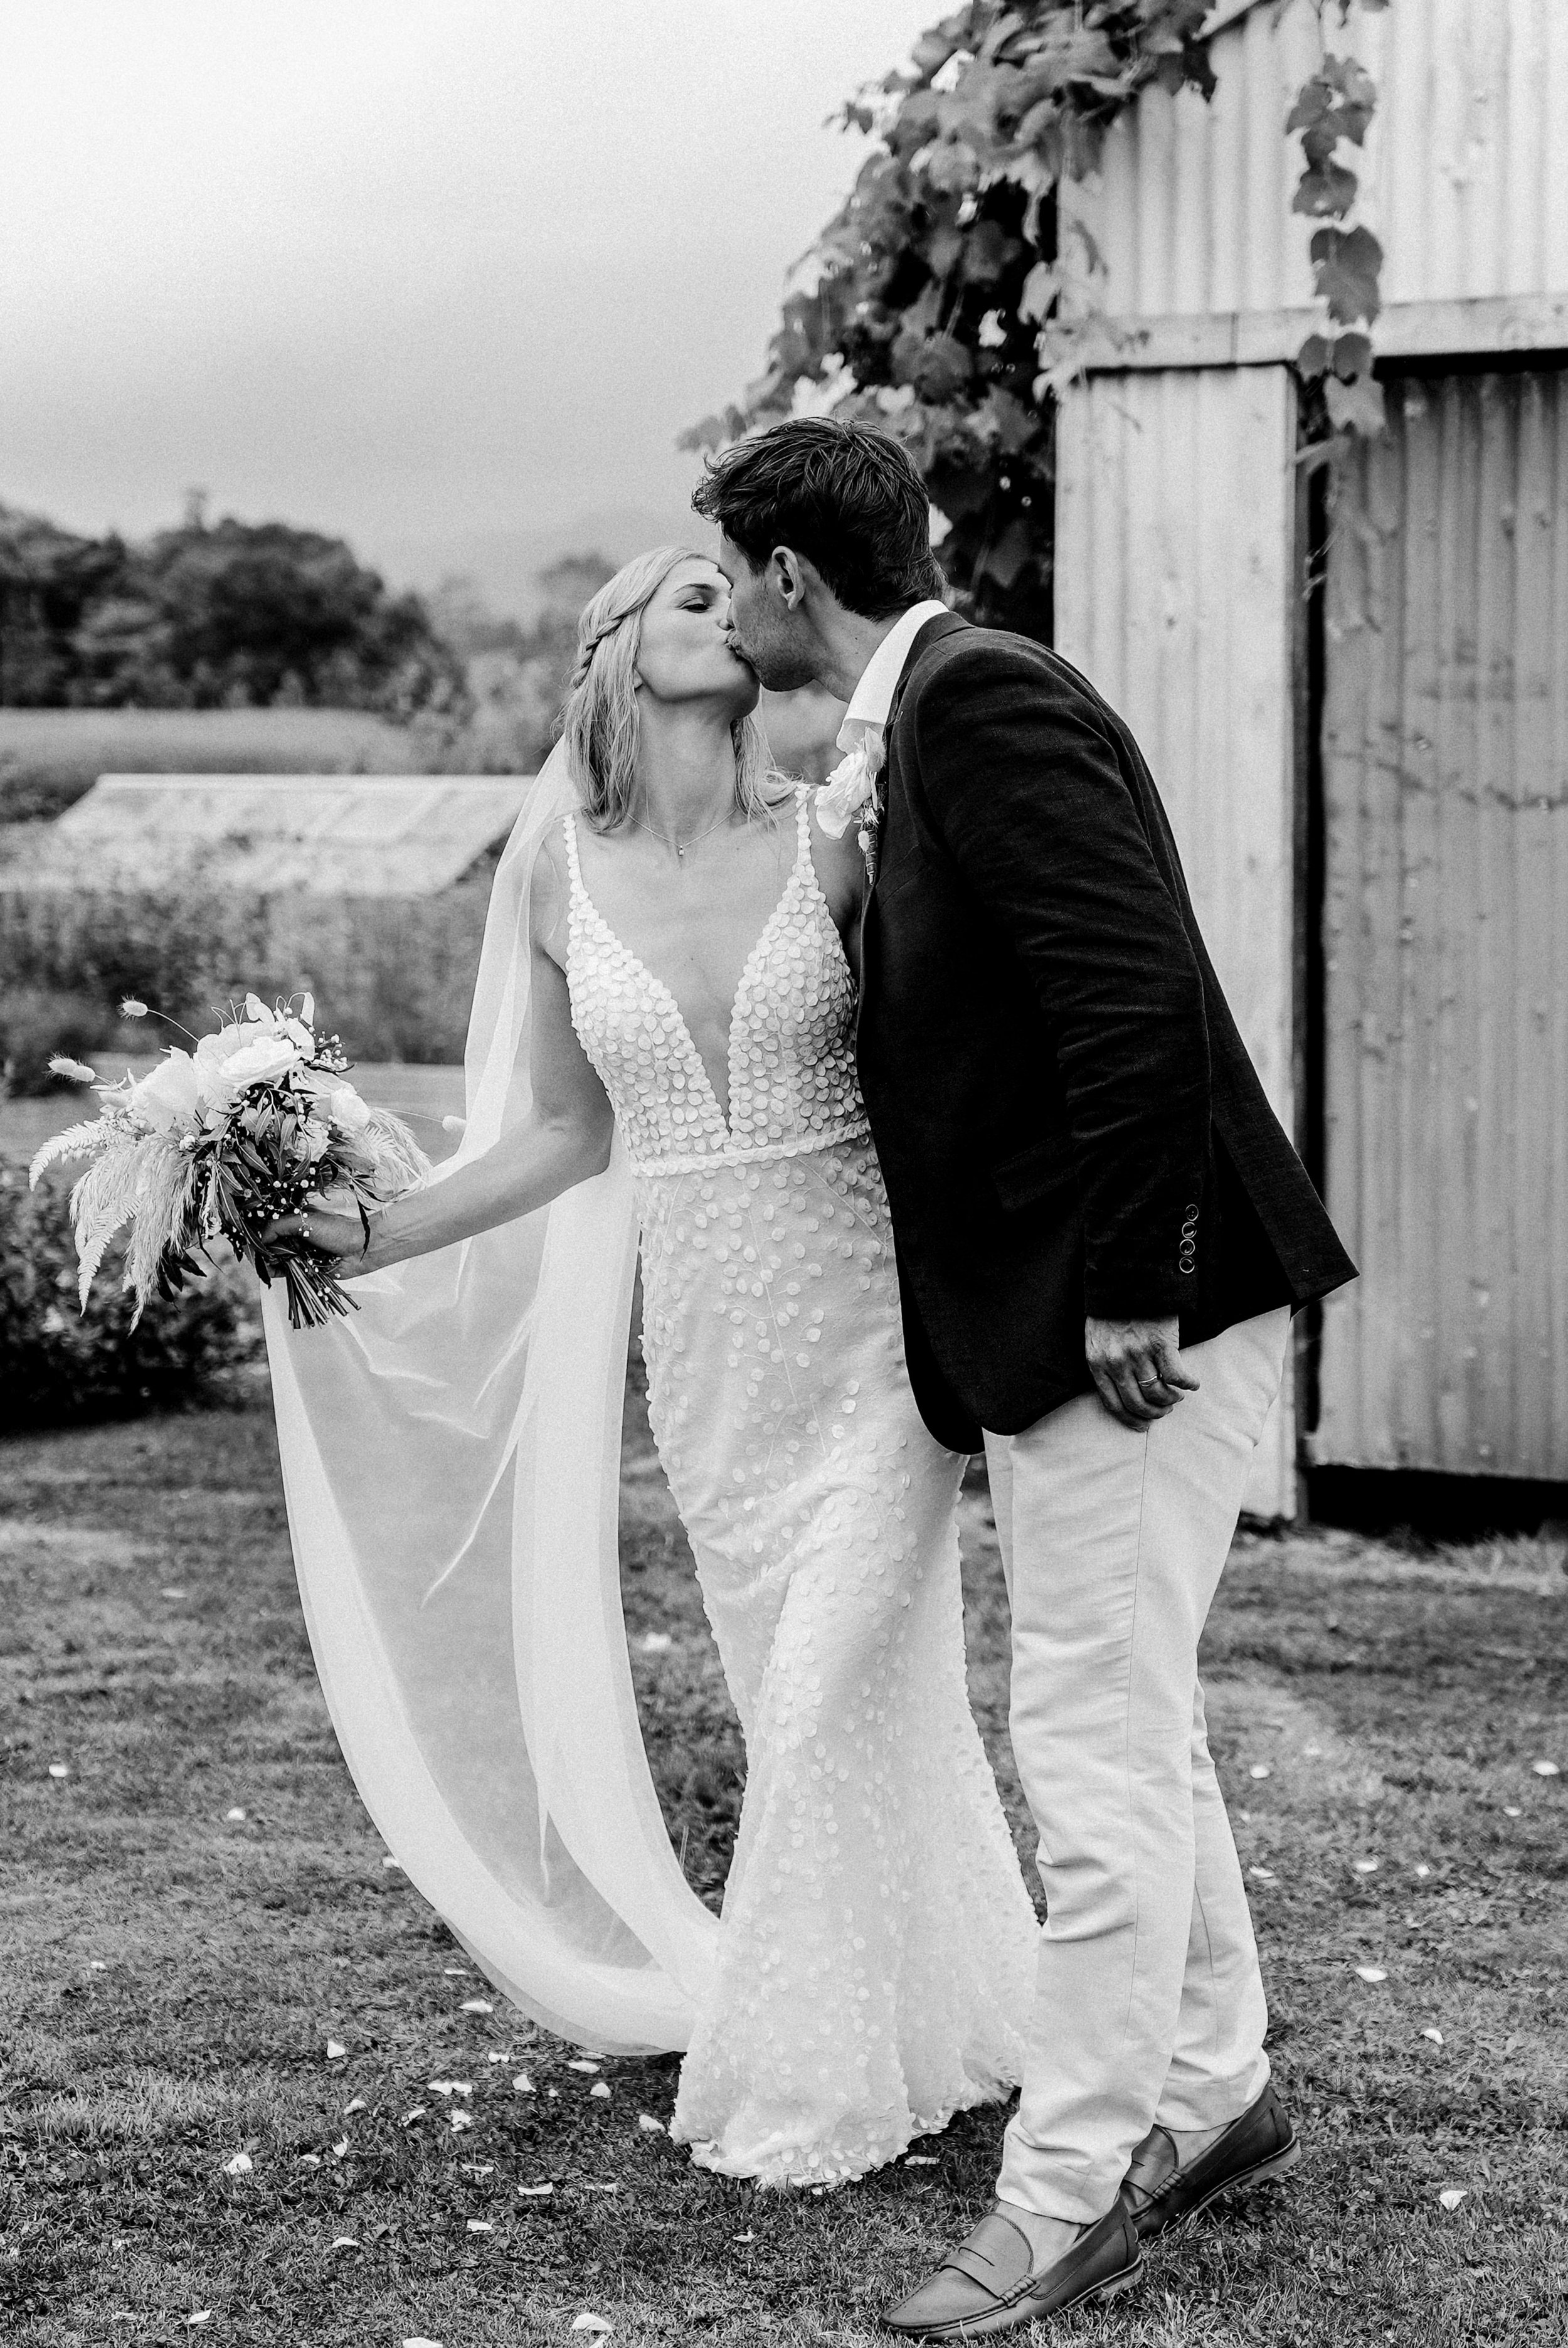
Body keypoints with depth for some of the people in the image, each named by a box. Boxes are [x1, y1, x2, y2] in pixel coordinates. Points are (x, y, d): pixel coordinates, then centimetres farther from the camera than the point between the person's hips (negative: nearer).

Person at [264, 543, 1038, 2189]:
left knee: (838, 1699, -8)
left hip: (874, 1323, -3)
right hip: (710, 1346, 3)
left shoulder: (829, 842, -6)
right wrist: (375, 1238, 5)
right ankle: (943, 2021, 30)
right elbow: (567, 1135, 10)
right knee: (804, 1704, 10)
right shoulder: (561, 877, 0)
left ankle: (811, 2084, 9)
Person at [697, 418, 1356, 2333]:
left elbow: (1135, 1000, -25)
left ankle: (1070, 2191, 8)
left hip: (1134, 1312, -11)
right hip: (1049, 1311, 11)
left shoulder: (985, 703, -16)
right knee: (1126, 1731, 19)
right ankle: (1210, 2088, 33)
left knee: (1096, 1747, -3)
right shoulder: (916, 729, 14)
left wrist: (1125, 1292, -23)